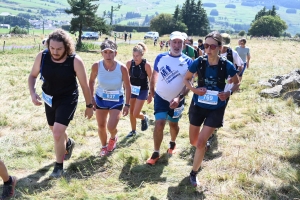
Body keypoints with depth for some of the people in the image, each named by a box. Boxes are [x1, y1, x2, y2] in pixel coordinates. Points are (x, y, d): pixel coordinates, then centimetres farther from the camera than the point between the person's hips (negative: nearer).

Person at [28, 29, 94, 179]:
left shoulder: (75, 61, -25)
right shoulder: (42, 57, -17)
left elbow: (85, 85, -13)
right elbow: (32, 76, 1)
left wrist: (89, 106, -5)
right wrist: (33, 93, -16)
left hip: (68, 100, -4)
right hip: (49, 99, 4)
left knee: (57, 134, -15)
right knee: (55, 130, 22)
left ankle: (59, 166, 8)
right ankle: (68, 143, 56)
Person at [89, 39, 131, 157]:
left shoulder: (122, 68, -23)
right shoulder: (96, 66, -20)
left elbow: (127, 87, -10)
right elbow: (91, 81, 0)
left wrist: (127, 105, -8)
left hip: (117, 100, -2)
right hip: (100, 99, 2)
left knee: (111, 127, -12)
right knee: (101, 126, 11)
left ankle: (113, 138, 26)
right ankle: (104, 146, 39)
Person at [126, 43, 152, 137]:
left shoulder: (146, 64, -19)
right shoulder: (129, 63, -10)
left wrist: (150, 94, -8)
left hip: (142, 90, -4)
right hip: (132, 89, 4)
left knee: (136, 114, -7)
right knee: (131, 112, 10)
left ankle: (144, 118, 27)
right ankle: (133, 130, 29)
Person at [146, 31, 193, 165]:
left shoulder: (188, 62, -12)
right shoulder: (160, 57, -7)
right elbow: (154, 75, 8)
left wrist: (179, 98, -24)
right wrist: (151, 91, 14)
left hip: (177, 100, 0)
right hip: (160, 97, 0)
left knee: (173, 124, 17)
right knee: (159, 124, -9)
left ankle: (172, 143, 47)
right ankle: (156, 153, 6)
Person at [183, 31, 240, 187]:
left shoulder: (227, 65, -16)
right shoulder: (199, 62, -14)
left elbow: (236, 82, 1)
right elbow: (186, 79, 2)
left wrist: (229, 93, -19)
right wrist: (194, 89, -17)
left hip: (216, 109, -2)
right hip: (198, 106, 2)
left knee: (201, 142, -8)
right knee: (193, 141, 16)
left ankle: (194, 173, 14)